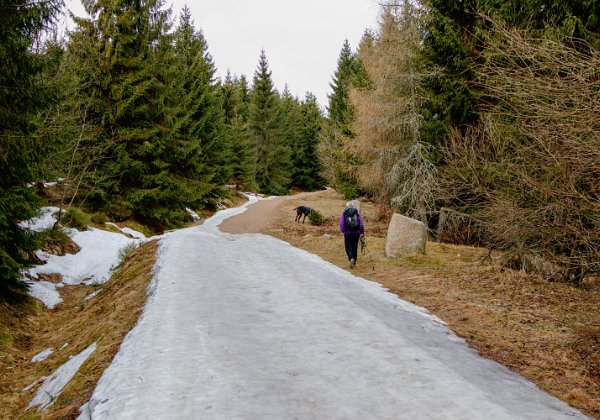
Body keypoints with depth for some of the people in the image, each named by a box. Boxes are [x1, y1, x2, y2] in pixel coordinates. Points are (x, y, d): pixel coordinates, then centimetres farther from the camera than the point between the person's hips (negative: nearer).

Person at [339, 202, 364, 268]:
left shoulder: (344, 213, -1)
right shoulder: (357, 212, 3)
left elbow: (341, 224, -6)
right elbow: (361, 223, -3)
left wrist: (343, 231, 11)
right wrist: (362, 232, -1)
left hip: (348, 233, -2)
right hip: (356, 233, 2)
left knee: (348, 247, 8)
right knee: (355, 247, 15)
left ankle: (351, 258, -19)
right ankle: (354, 262, 17)